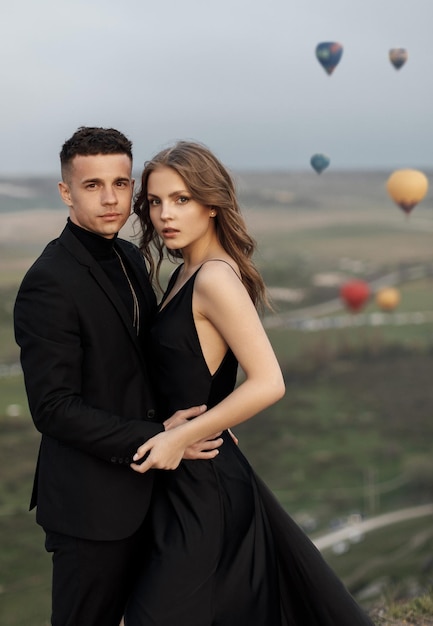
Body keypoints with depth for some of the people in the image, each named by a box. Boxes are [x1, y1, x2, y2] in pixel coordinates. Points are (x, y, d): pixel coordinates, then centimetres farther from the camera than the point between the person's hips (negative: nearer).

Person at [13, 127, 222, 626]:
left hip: (139, 488, 8)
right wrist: (154, 439, -24)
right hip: (92, 505, -8)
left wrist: (205, 416, 4)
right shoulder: (49, 283, -22)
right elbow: (53, 409, -24)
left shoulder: (130, 259, 5)